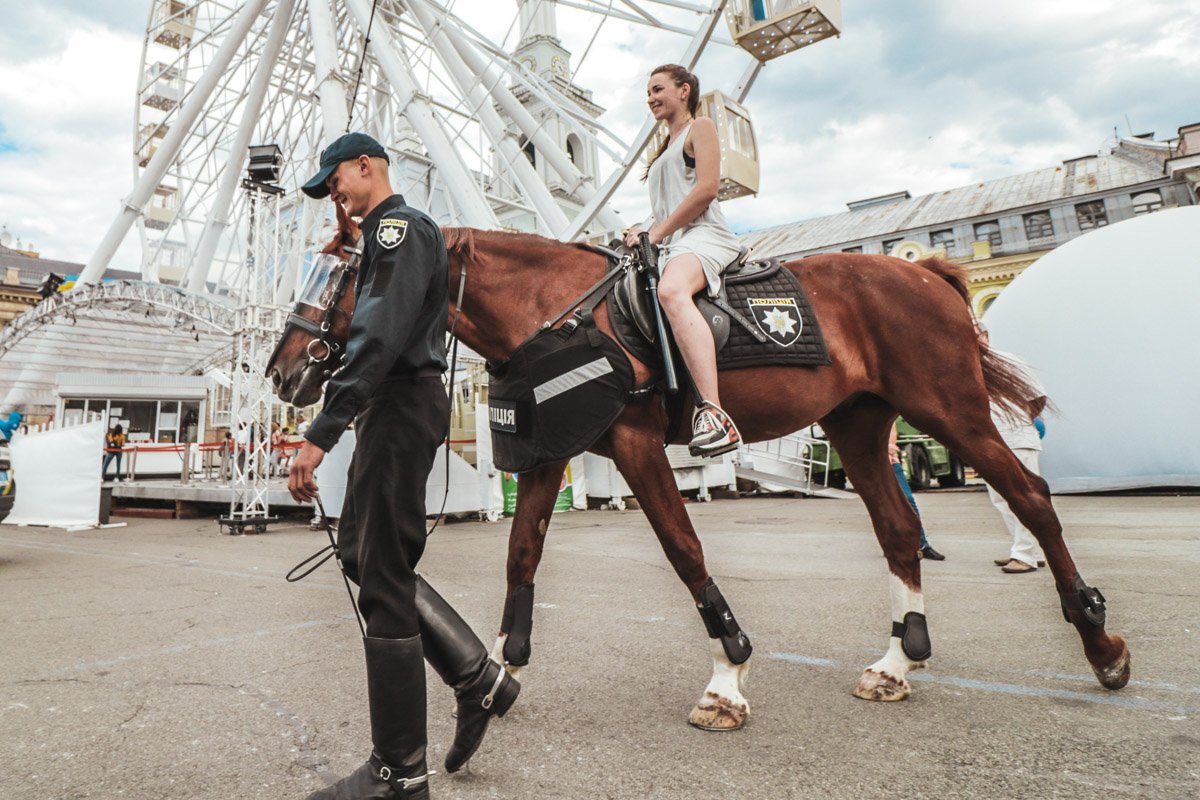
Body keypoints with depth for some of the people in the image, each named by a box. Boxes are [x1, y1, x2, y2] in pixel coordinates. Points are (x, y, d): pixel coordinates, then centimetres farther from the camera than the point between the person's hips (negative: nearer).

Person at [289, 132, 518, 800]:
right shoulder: (390, 232, 25)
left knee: (384, 577, -6)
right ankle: (479, 677, 18)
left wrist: (321, 434, -25)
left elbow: (379, 340, -22)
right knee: (361, 552, 15)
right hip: (401, 406, 11)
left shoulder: (400, 225, -8)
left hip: (401, 406, -11)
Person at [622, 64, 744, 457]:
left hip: (703, 234, -10)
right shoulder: (665, 148, 32)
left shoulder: (701, 128, 7)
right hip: (670, 246, 10)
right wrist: (643, 231, 9)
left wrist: (657, 232, -11)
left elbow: (707, 188, -10)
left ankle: (714, 414, -54)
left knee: (671, 291, -41)